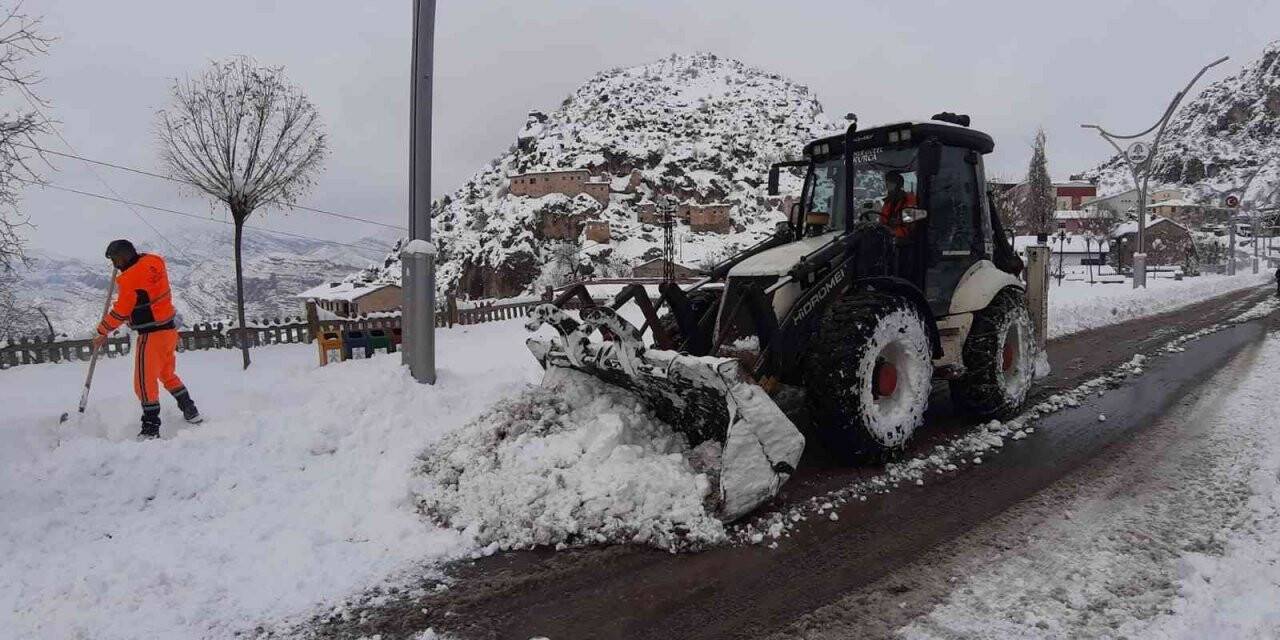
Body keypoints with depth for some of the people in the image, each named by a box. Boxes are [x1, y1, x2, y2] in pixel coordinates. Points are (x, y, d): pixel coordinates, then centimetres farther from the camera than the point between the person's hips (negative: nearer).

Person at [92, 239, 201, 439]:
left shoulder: (130, 278, -20)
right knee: (167, 374, 24)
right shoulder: (154, 261, 2)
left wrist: (102, 331, -1)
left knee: (145, 382, 1)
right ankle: (191, 412, 30)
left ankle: (151, 428, 5)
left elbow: (120, 312, -13)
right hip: (169, 329, 9)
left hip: (151, 335, -9)